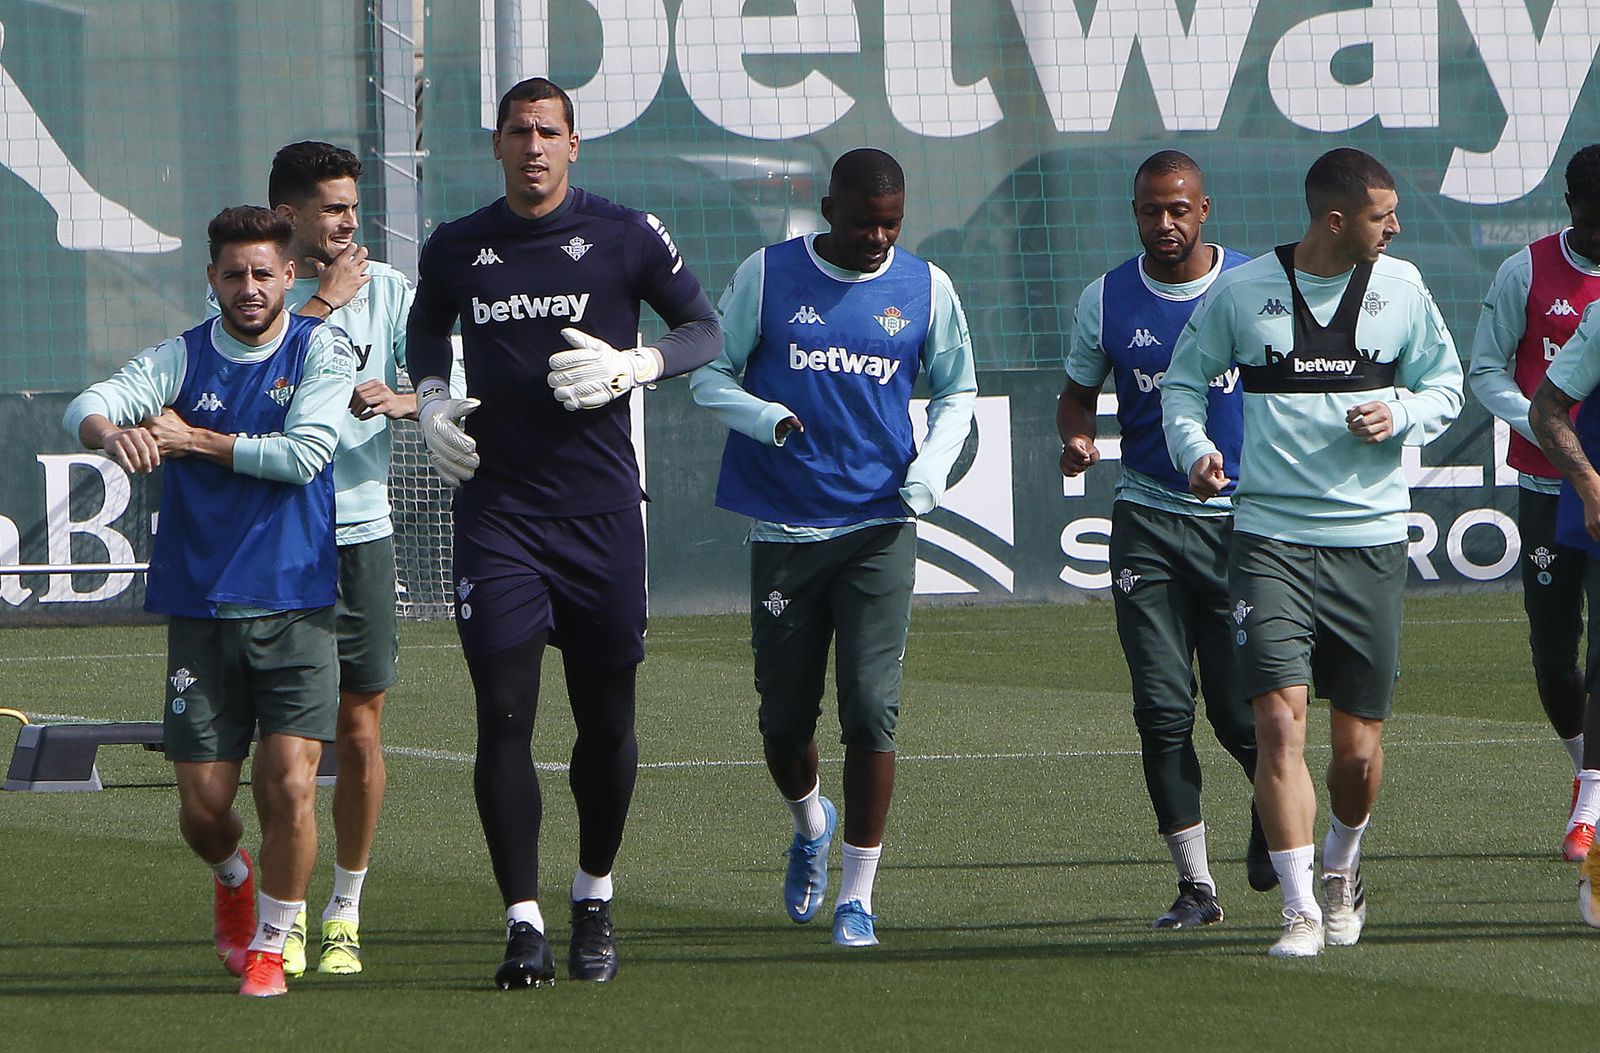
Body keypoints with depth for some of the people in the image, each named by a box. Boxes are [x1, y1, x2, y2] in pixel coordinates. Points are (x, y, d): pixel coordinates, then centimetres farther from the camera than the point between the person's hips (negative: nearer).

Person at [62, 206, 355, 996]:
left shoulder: (321, 351, 0)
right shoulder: (182, 358, 3)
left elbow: (303, 454, -14)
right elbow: (89, 405, -13)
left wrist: (197, 441, -9)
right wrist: (113, 431, -37)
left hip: (294, 605, -2)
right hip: (198, 605, 2)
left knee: (289, 785, -13)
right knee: (203, 805, 2)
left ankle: (271, 944, 8)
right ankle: (234, 877, 38)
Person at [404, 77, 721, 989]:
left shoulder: (625, 237, -1)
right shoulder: (457, 250, 7)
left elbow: (705, 330, 5)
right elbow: (427, 325, 28)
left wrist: (633, 366, -13)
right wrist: (431, 399, 9)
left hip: (600, 508, -1)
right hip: (497, 510, 1)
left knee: (607, 721, 6)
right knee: (504, 715, -9)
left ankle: (595, 903, 25)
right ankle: (525, 926, -9)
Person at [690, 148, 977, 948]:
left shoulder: (925, 289, 5)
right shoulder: (767, 276, 0)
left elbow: (956, 388, 18)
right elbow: (708, 375, 5)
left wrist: (935, 459, -2)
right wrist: (766, 418, -16)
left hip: (881, 528, 0)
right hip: (784, 525, 0)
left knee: (871, 710, -10)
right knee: (784, 717, 5)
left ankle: (857, 895, -1)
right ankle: (811, 822, 39)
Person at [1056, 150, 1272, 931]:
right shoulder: (1105, 300, 3)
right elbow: (1079, 392, 14)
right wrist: (1077, 436, -10)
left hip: (1241, 517, -2)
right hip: (1147, 516, 2)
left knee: (1240, 712, -2)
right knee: (1162, 709, -5)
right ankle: (1195, 883, 2)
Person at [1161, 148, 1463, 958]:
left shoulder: (1401, 287, 5)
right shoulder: (1240, 292, 0)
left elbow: (1446, 385, 14)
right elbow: (1184, 380, 12)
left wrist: (1400, 416, -7)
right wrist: (1194, 450, -6)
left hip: (1370, 537, 2)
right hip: (1270, 535, -2)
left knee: (1359, 745, 6)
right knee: (1279, 718, -16)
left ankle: (1341, 864, 36)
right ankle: (1300, 910, -12)